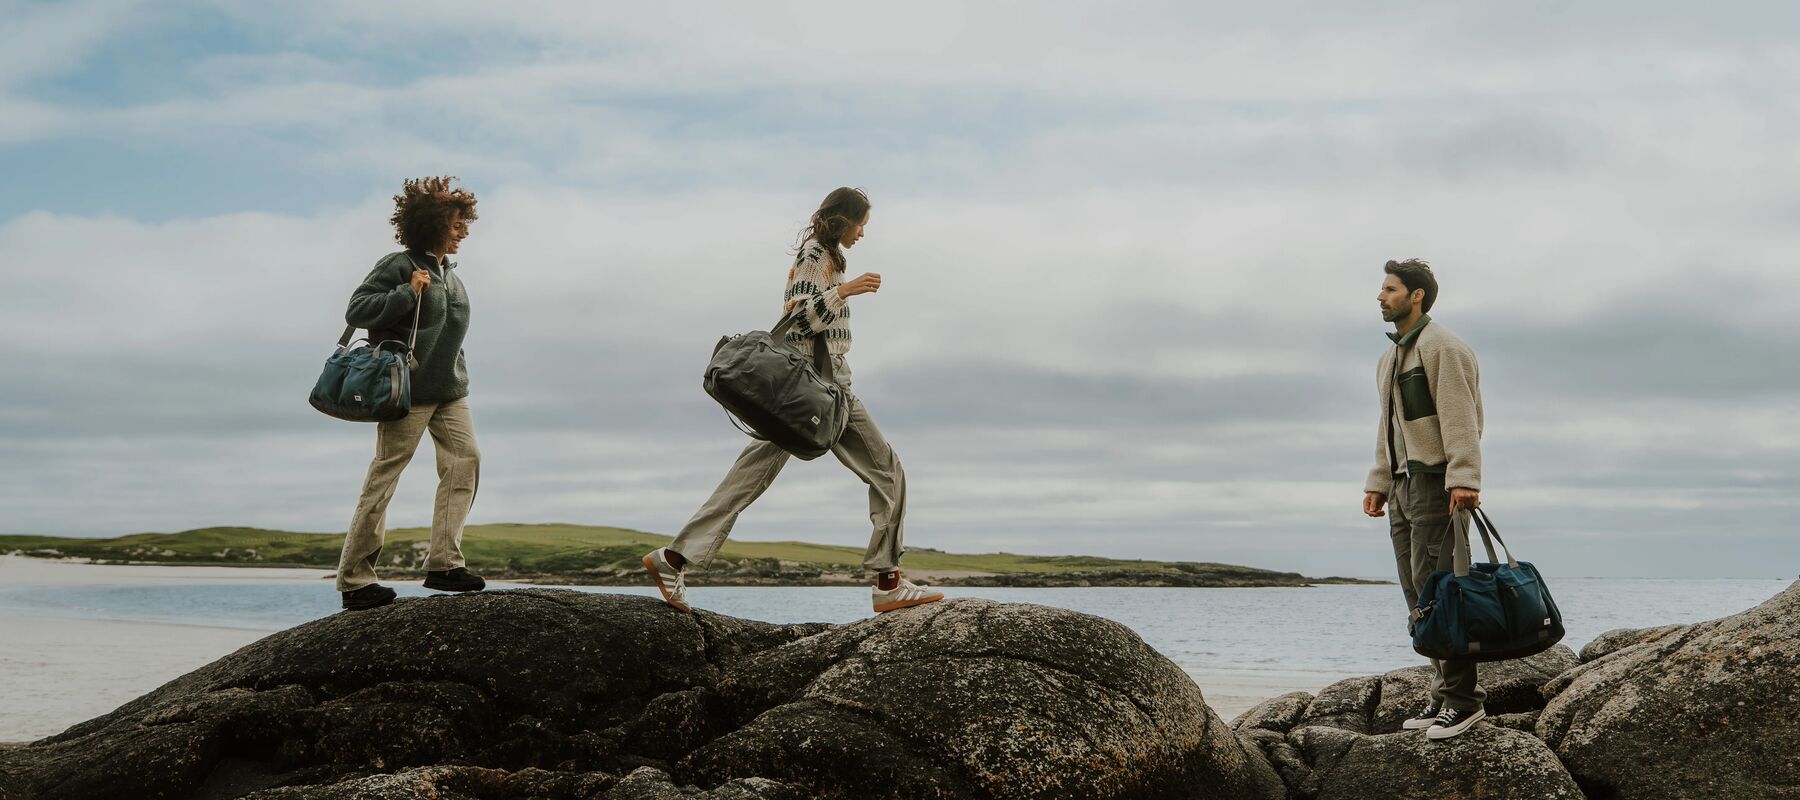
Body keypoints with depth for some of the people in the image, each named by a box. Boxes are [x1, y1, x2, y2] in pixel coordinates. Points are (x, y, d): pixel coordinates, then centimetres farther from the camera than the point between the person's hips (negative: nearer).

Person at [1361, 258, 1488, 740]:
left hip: (1435, 484, -10)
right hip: (1402, 487, 10)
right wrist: (1378, 482, 20)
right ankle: (1442, 695, 14)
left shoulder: (1441, 347, -8)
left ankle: (1462, 699, -8)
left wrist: (1463, 479, -27)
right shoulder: (1389, 358, 21)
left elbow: (1459, 418, -18)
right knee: (1418, 597, 9)